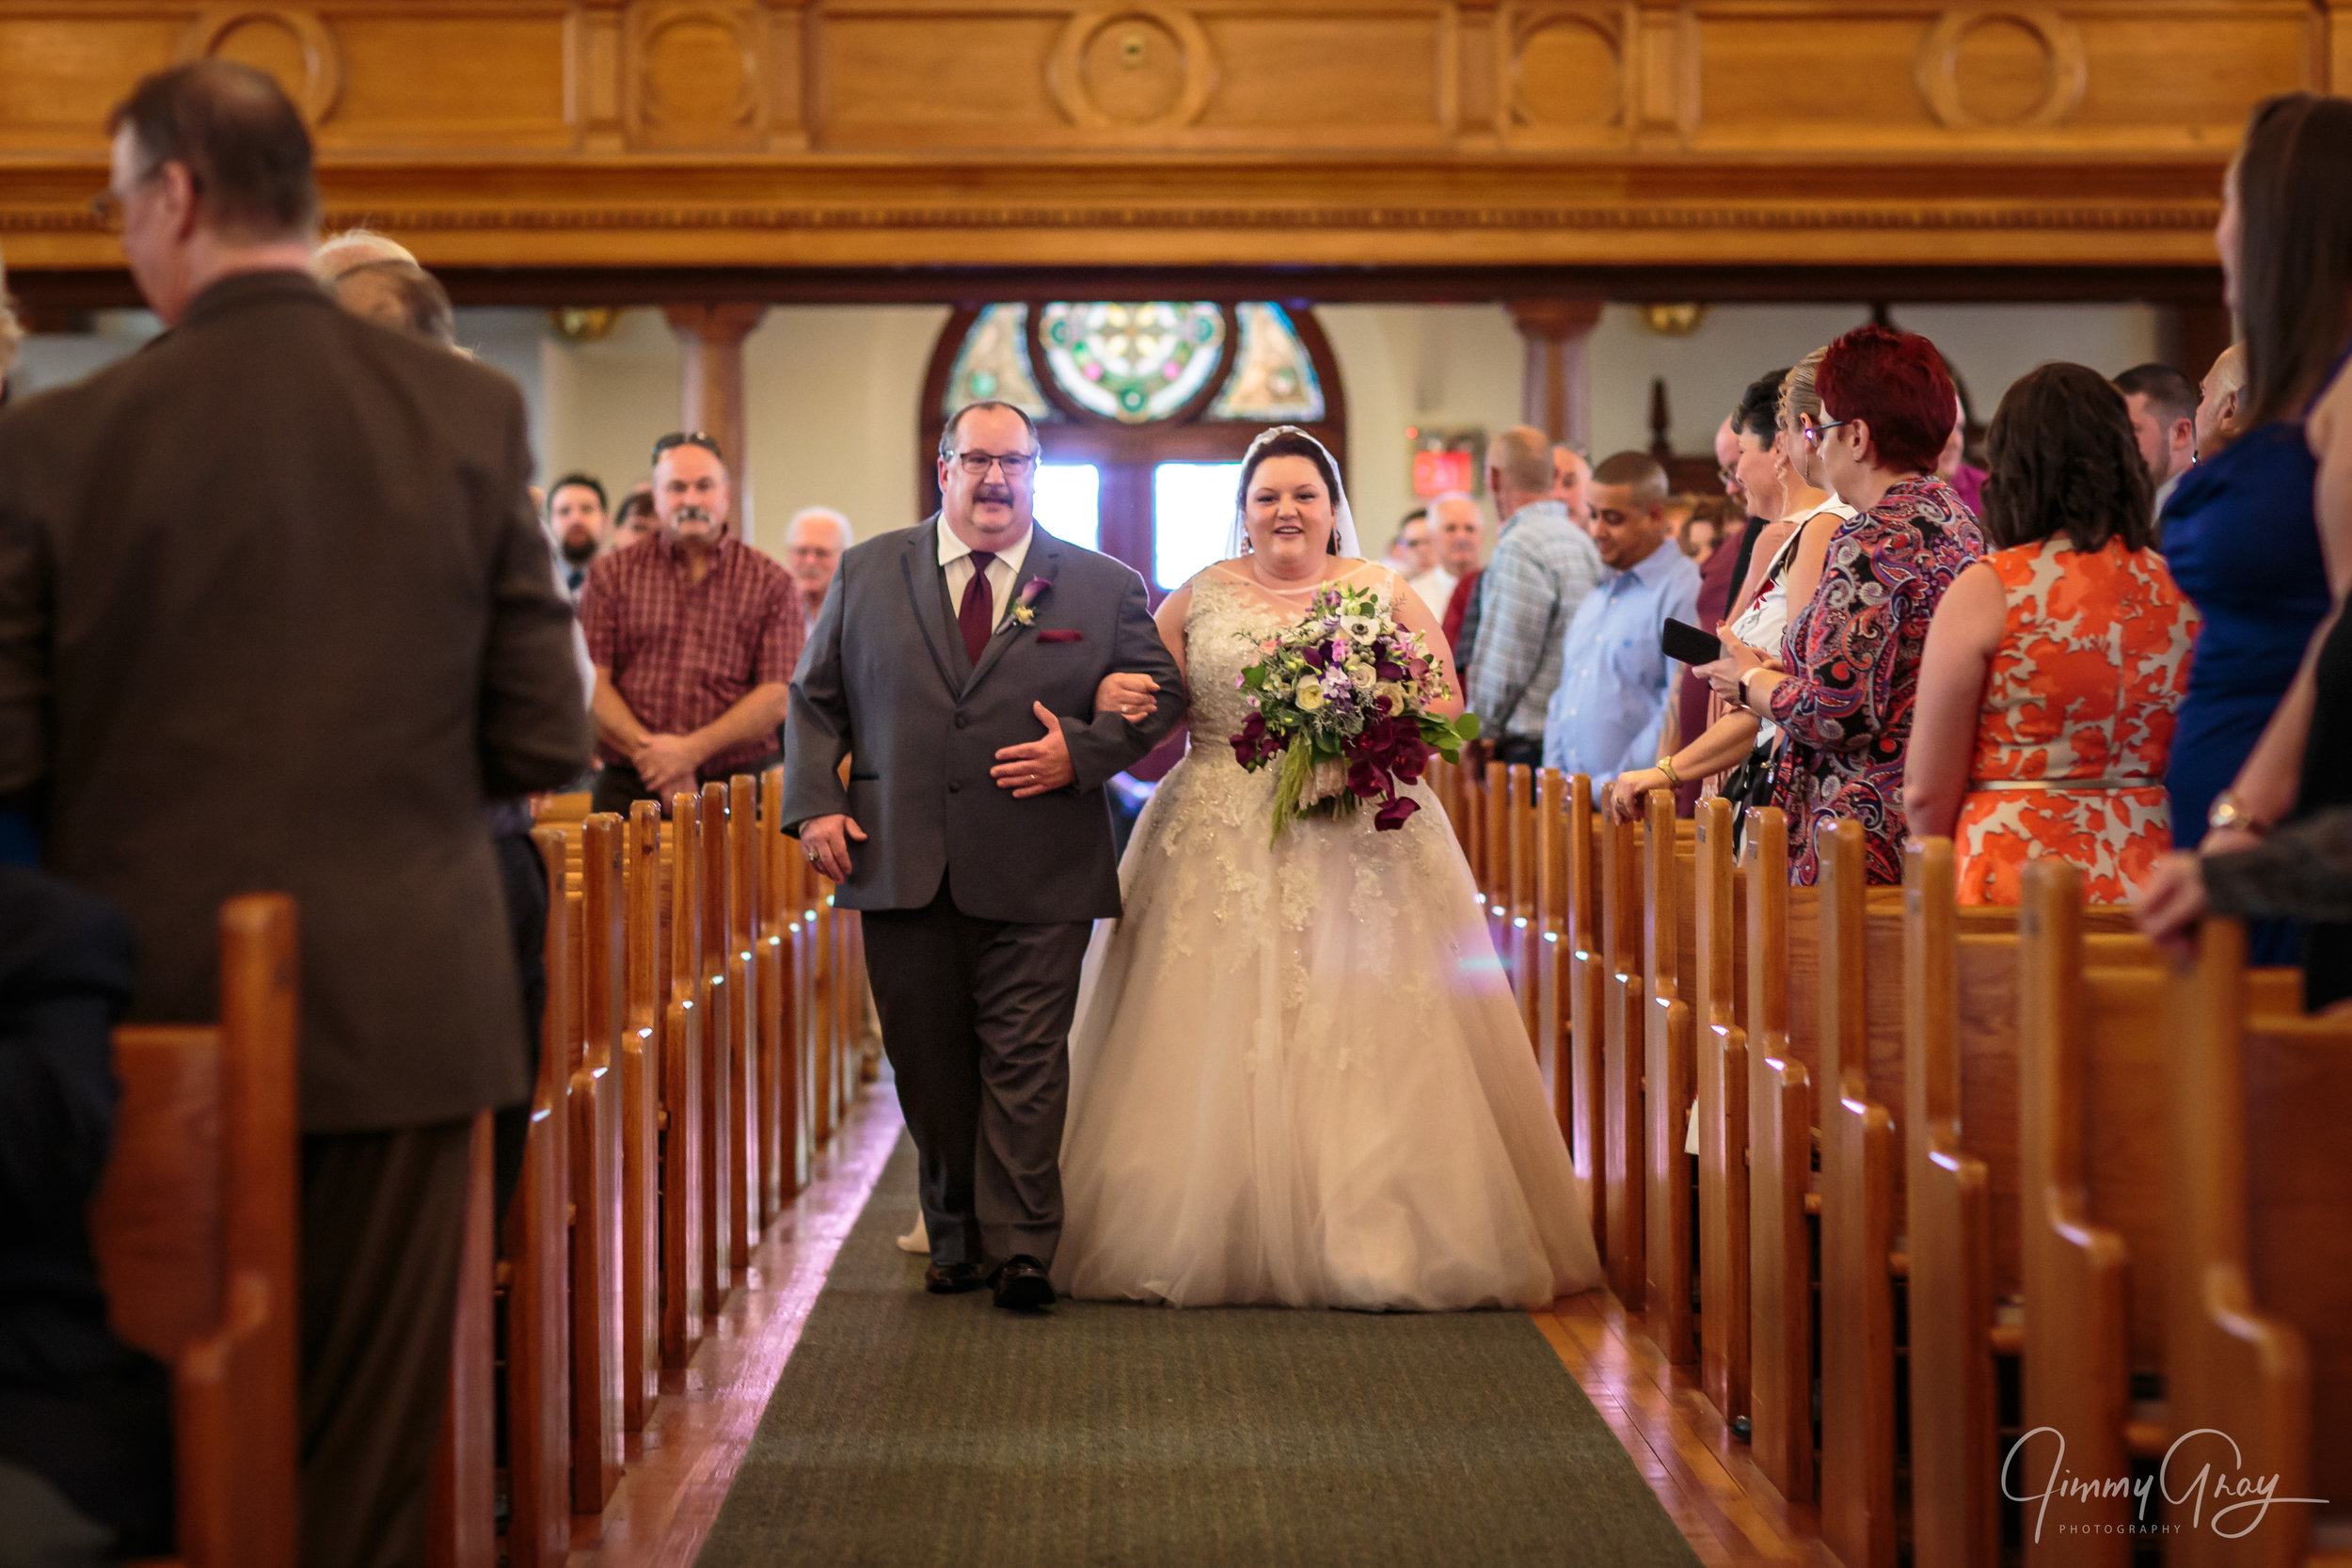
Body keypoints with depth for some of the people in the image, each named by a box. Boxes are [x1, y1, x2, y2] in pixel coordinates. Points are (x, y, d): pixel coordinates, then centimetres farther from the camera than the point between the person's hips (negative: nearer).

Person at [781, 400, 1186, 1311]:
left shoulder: (1105, 586, 7)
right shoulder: (867, 574, 11)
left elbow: (1162, 693, 9)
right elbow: (815, 698, 13)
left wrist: (1082, 752, -8)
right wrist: (815, 802, 0)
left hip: (1037, 880, -2)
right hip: (900, 868, 2)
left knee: (1025, 1063, -4)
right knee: (927, 1065, 7)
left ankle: (1020, 1249, 2)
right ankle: (955, 1239, 20)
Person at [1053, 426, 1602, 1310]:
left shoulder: (1386, 596, 9)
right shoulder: (1200, 598, 11)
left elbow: (1446, 708, 6)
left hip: (1358, 845, -1)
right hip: (1222, 849, 1)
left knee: (1369, 1052, -6)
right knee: (1216, 1055, -4)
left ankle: (1369, 1240, -1)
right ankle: (1210, 1242, 1)